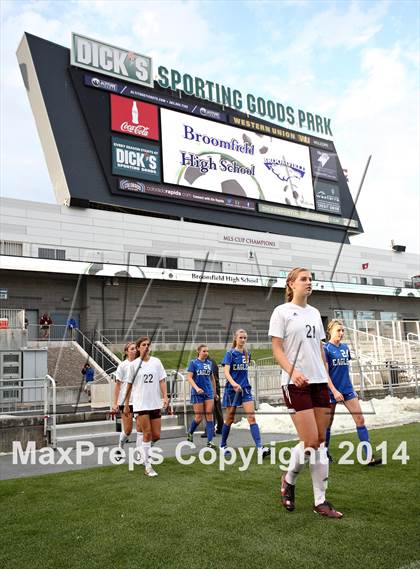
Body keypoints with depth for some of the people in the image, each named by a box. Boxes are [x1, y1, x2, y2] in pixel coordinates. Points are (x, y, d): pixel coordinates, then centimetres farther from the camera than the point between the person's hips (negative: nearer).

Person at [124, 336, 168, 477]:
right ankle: (147, 466, 5)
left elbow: (162, 380, 4)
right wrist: (126, 404, 7)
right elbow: (129, 385, 6)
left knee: (156, 435, 2)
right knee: (147, 433, -6)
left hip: (155, 403, 3)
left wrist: (165, 396, -9)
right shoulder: (134, 364, 0)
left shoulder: (156, 361, 5)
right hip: (141, 403, -3)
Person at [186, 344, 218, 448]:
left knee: (209, 415, -3)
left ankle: (210, 441, 0)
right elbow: (189, 377, -8)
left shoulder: (209, 363, 10)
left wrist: (215, 392, 21)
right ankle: (190, 433, 29)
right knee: (199, 417, 1)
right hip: (197, 393, -4)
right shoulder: (193, 363, -2)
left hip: (209, 392, 4)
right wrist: (196, 388, -22)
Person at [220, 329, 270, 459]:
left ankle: (260, 448, -16)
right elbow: (226, 372, -17)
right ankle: (222, 446, 26)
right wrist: (234, 384, -34)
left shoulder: (247, 354, 8)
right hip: (232, 389, -3)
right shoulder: (230, 353, -7)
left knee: (251, 417, -10)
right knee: (229, 419, 7)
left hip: (245, 388, 4)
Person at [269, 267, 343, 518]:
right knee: (310, 442, -9)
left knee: (321, 441, 6)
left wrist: (327, 376, 14)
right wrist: (292, 372, -22)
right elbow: (276, 349, -8)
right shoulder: (282, 311, -3)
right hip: (296, 383, -6)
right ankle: (289, 480, 19)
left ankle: (321, 501, 15)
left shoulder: (315, 312, 15)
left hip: (319, 382, 6)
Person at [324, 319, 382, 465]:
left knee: (360, 419, -4)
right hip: (331, 390, -5)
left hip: (347, 389, 6)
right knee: (328, 423, 6)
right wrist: (334, 391, -19)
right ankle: (325, 453, 25)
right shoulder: (326, 348, -9)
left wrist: (352, 388, 16)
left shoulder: (345, 347, 9)